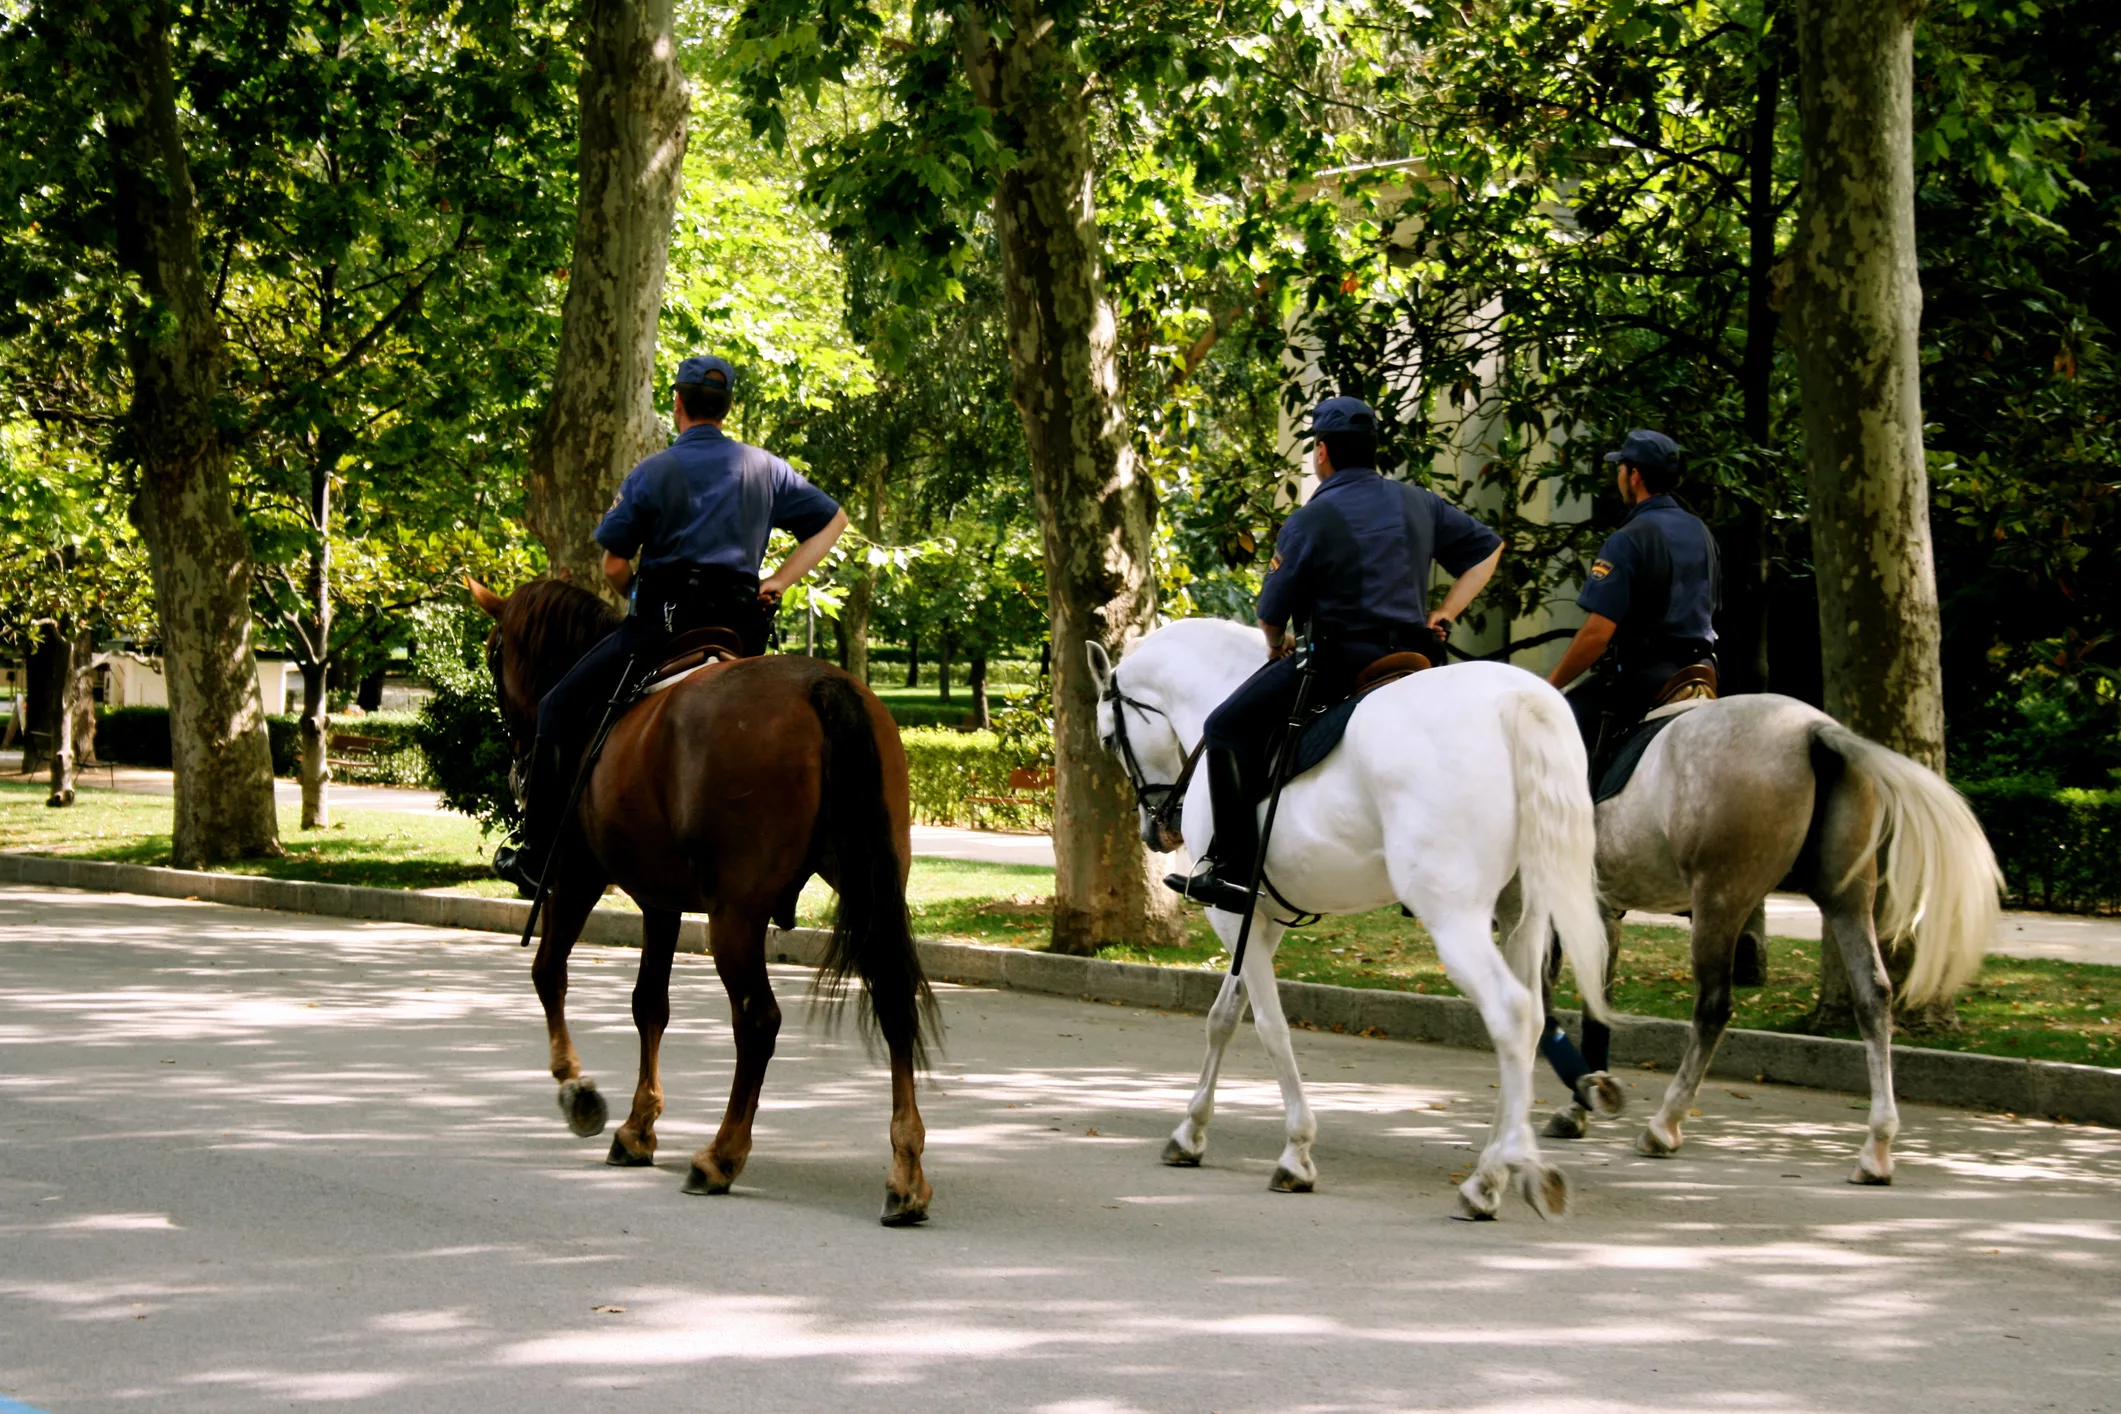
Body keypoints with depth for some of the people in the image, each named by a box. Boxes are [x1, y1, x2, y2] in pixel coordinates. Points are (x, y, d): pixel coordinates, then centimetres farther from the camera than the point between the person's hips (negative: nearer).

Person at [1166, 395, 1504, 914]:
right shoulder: (1419, 504, 11)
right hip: (1412, 654, 7)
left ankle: (1234, 869, -9)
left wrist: (1277, 651, 19)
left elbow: (1272, 615, -3)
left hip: (1339, 661, -7)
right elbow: (1487, 548, 19)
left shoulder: (1308, 522, -7)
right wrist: (1443, 613, 18)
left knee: (1228, 728, 1)